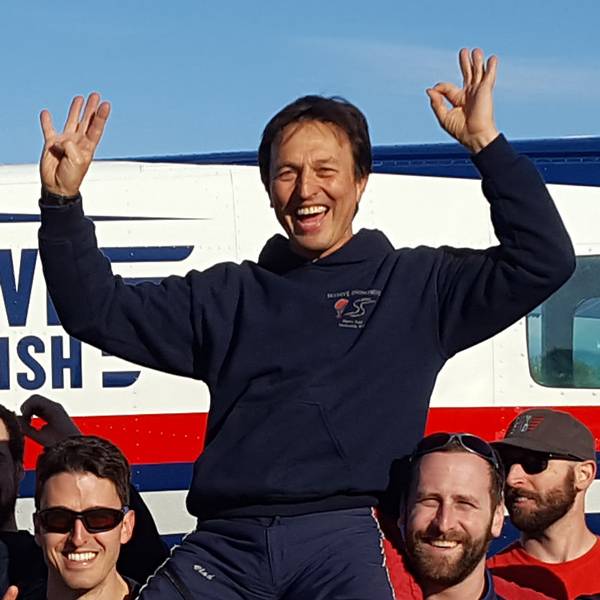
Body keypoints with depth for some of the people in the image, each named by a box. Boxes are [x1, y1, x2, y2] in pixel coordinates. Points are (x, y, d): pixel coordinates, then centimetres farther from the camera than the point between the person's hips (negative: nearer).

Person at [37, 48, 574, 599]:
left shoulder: (417, 284, 14)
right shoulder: (228, 296, 21)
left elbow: (543, 261, 5)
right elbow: (97, 312, 20)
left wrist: (486, 143, 0)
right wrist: (62, 203, 7)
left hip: (344, 538, -2)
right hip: (224, 546, 2)